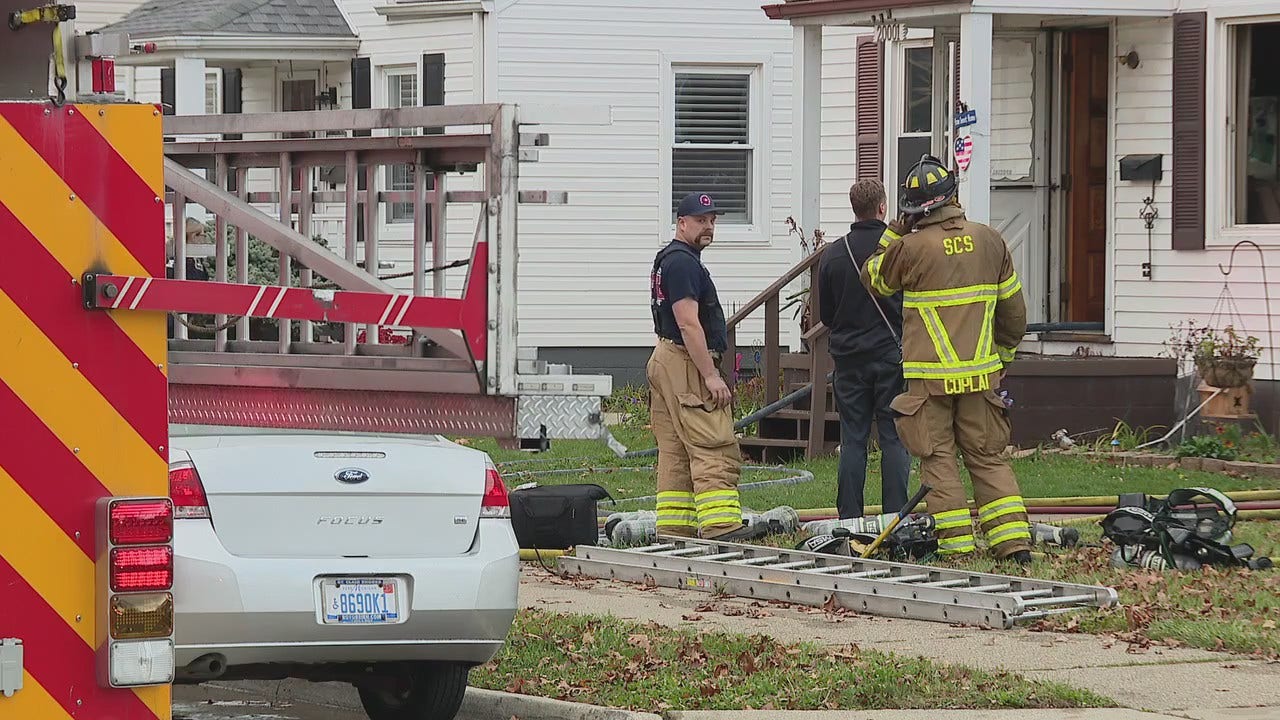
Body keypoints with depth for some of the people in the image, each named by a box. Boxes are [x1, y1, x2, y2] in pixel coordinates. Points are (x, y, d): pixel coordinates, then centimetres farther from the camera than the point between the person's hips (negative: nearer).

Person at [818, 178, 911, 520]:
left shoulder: (833, 253, 2)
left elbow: (825, 313, 10)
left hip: (848, 355, 2)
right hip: (892, 354, -2)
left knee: (852, 440, 5)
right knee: (894, 438, 1)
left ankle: (849, 519, 3)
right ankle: (895, 518, -3)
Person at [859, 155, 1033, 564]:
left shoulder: (911, 248, -11)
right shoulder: (989, 241, 3)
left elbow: (873, 279, 9)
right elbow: (1013, 308, 11)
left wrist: (894, 234, 13)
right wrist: (1004, 353, 24)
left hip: (930, 377, -4)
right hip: (980, 373, 4)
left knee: (938, 458, 2)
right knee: (987, 457, 11)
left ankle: (957, 545, -2)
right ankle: (1014, 541, 4)